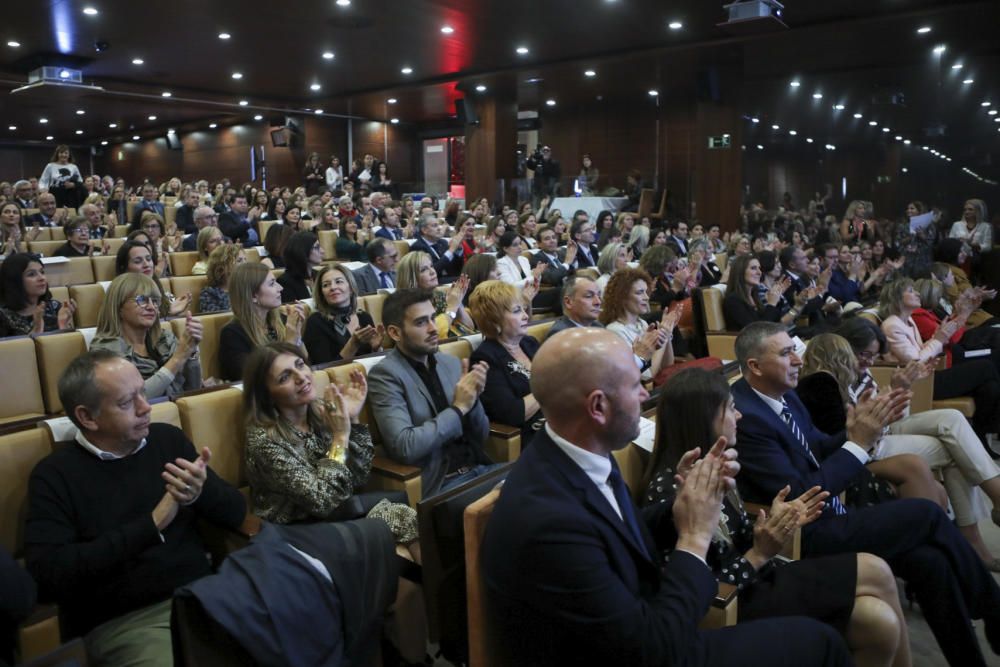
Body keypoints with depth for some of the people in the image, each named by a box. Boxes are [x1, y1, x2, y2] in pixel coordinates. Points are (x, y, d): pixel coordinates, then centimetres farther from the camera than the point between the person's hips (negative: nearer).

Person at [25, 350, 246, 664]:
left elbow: (236, 513, 9)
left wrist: (203, 493, -14)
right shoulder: (54, 474, -2)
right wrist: (152, 524, -19)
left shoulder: (169, 439, 8)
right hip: (121, 622, -3)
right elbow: (48, 573, -16)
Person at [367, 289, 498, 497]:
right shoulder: (385, 374, -8)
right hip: (439, 484, -6)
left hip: (479, 468, 6)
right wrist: (458, 408, -13)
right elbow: (405, 447, -20)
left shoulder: (451, 363, 9)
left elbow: (480, 436, 13)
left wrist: (472, 399, -6)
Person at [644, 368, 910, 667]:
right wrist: (760, 553, -21)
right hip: (732, 605, -8)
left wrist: (772, 522, -7)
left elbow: (737, 544, 9)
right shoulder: (670, 492, -24)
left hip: (753, 584, 8)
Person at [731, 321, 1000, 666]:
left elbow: (820, 450, 14)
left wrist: (862, 429, -5)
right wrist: (859, 443, -19)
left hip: (823, 519, 8)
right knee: (926, 514, -6)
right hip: (803, 538, -8)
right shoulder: (747, 418, -25)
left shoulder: (782, 394, 4)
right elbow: (800, 497, -24)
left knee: (930, 559, -7)